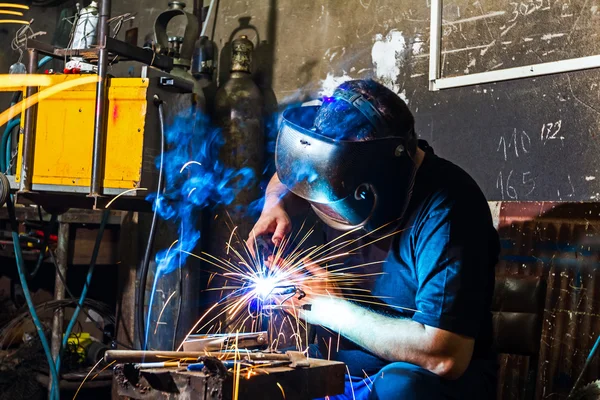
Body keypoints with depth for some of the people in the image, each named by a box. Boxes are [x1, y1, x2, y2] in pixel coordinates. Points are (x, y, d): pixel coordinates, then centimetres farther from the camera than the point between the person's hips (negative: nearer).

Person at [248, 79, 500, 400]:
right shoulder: (350, 176, -2)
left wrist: (333, 308, -22)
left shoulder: (445, 210, -25)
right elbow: (288, 174, 21)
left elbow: (445, 356, -32)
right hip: (337, 372, 6)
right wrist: (275, 206, -3)